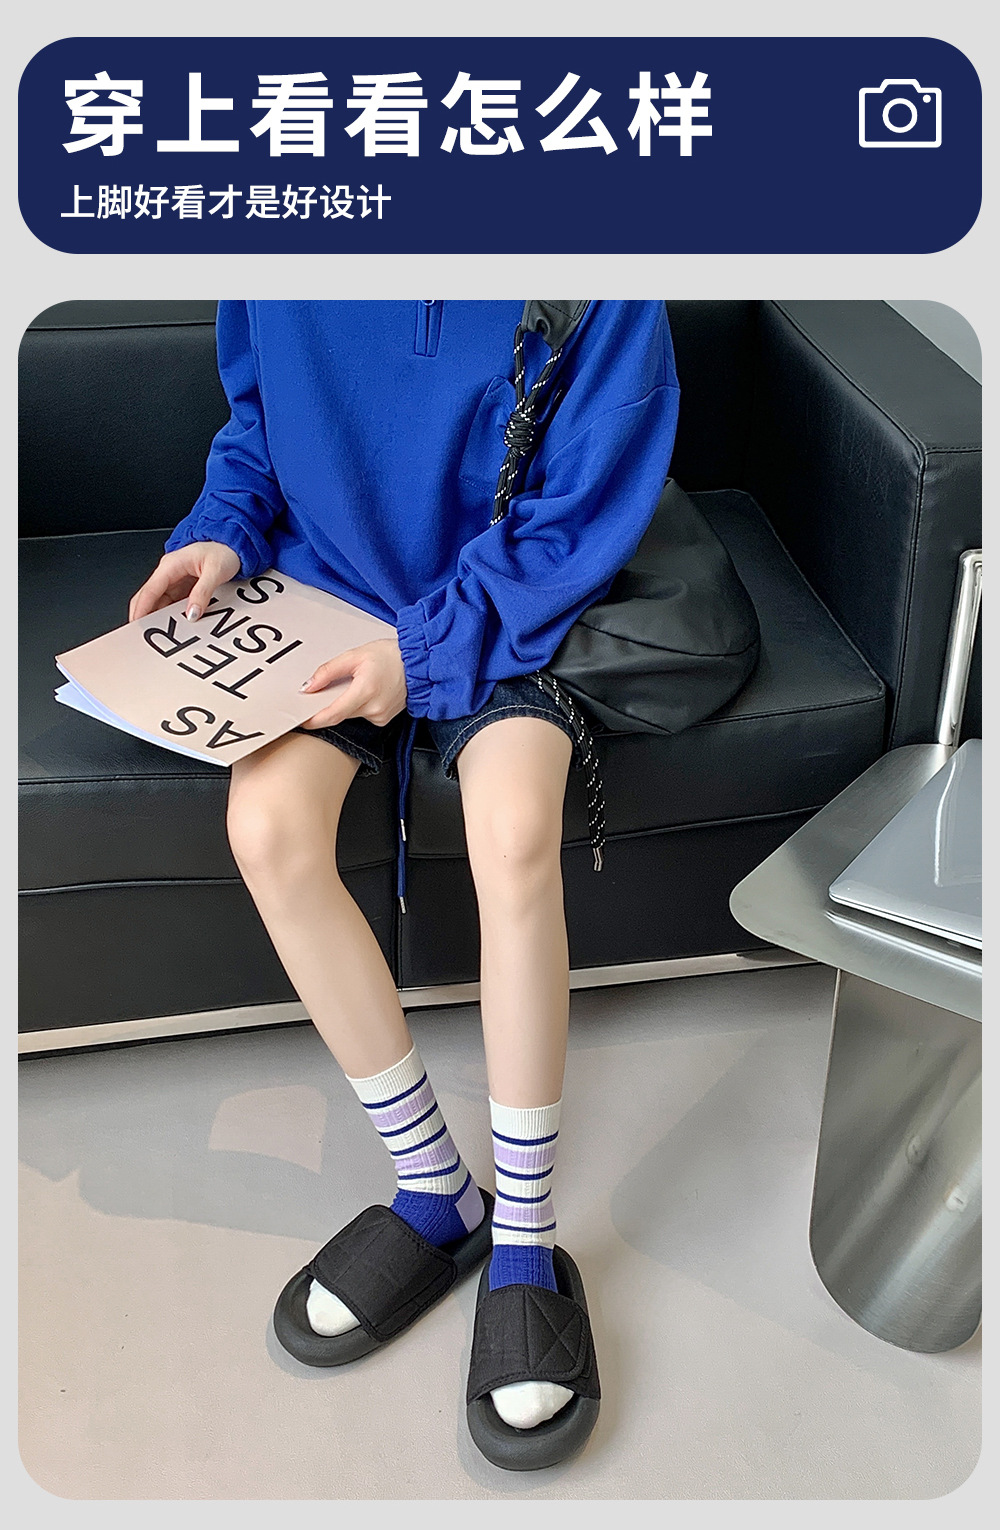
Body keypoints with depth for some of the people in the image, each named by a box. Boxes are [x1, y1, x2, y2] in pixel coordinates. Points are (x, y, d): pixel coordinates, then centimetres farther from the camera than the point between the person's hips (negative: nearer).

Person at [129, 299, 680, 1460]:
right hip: (330, 585, 3)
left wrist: (429, 651, -22)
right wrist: (225, 530, -7)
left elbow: (579, 518, -13)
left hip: (507, 606, -3)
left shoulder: (594, 290, -18)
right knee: (267, 823, -25)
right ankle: (433, 1185, -8)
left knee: (515, 834, -32)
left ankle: (522, 1228, -12)